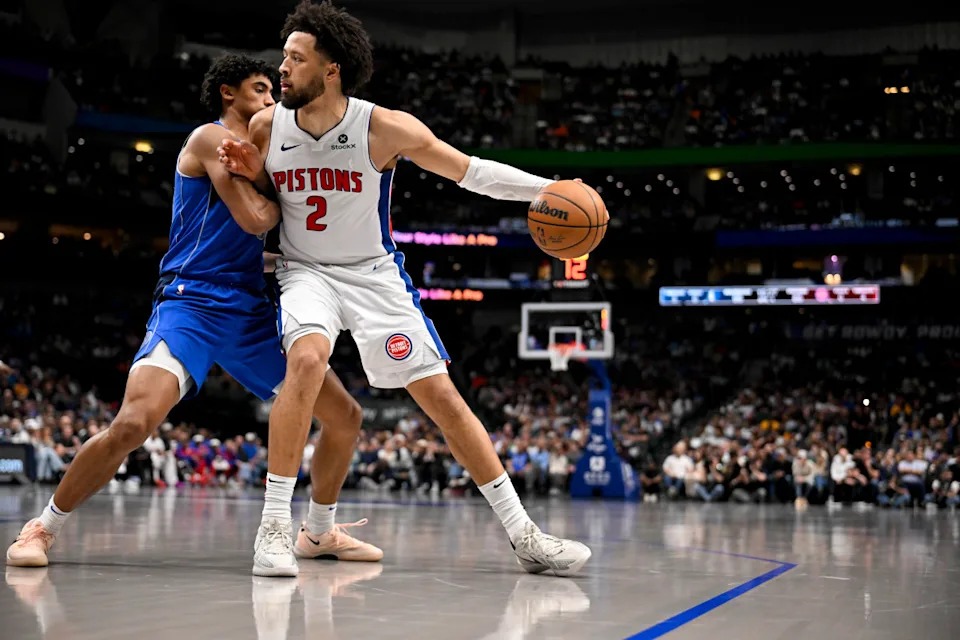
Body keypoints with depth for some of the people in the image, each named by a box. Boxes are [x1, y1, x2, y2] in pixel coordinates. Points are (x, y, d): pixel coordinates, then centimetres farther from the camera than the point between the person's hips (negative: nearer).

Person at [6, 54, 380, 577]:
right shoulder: (212, 138, -3)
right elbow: (254, 219, -14)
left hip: (251, 310, 8)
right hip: (191, 303, -8)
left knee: (344, 415, 4)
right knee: (132, 424, -26)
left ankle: (321, 530, 24)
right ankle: (43, 528, -3)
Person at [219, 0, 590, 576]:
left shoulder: (385, 128, -17)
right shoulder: (267, 126, -8)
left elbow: (471, 170, -11)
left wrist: (549, 189, -22)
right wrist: (249, 172, -13)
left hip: (375, 275, 0)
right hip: (306, 271, 1)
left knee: (443, 397, -4)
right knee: (307, 359, -32)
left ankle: (523, 534, 4)